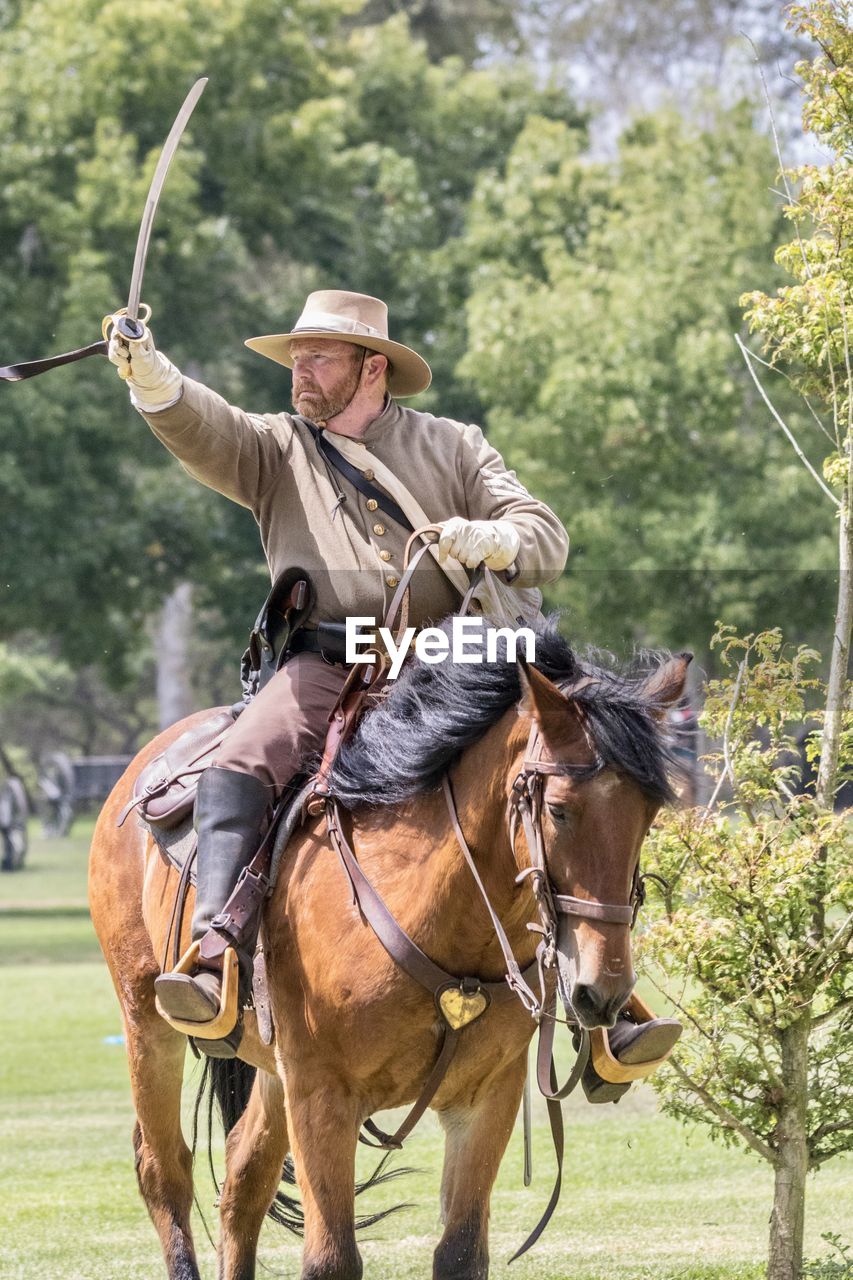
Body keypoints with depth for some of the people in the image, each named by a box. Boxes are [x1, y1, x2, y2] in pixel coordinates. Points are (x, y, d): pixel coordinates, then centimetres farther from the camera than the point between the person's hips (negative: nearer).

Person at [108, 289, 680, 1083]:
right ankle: (217, 967, -38)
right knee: (234, 774, -29)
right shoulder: (273, 450, 17)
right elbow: (200, 430, -4)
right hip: (323, 667, 0)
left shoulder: (453, 447, 18)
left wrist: (489, 542, -14)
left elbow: (547, 540, 10)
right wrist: (149, 375, -26)